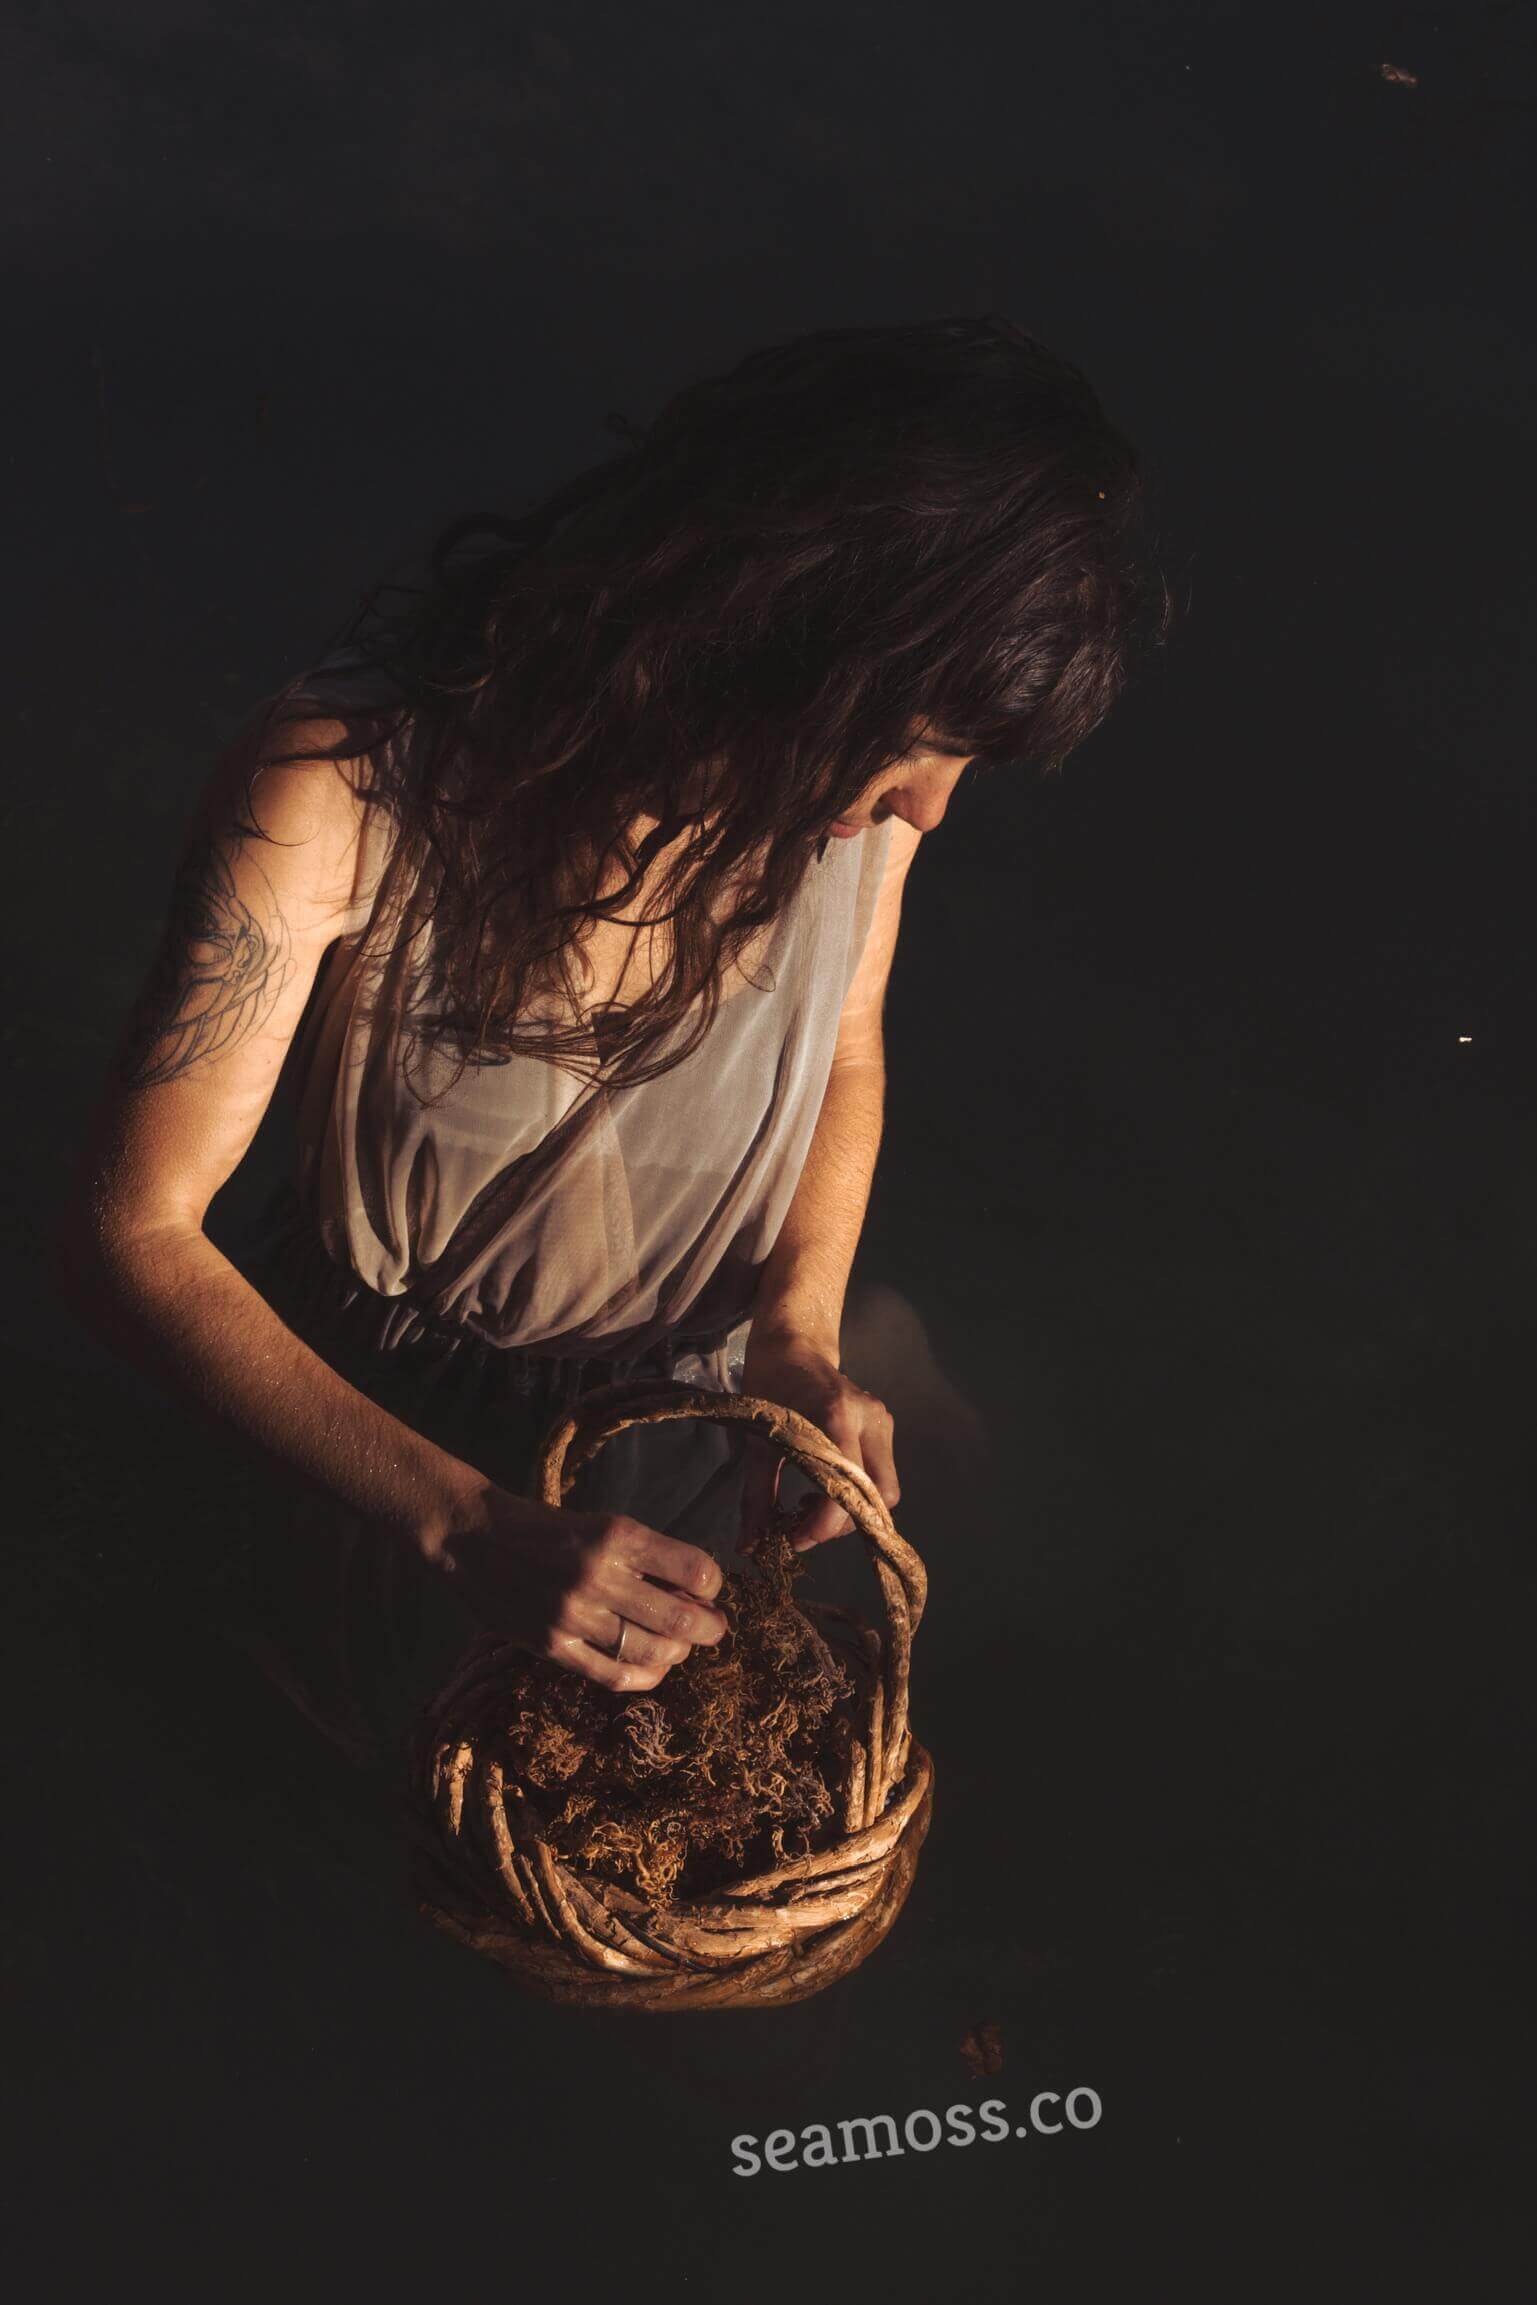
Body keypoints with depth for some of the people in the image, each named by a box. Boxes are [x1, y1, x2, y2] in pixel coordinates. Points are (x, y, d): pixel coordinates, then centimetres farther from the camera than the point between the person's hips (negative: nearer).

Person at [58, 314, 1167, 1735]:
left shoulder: (866, 769, -23)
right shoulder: (340, 799, -36)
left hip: (705, 1380, 4)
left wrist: (800, 1331, -19)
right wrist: (464, 1526, -39)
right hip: (394, 1439, -3)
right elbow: (133, 1231, -31)